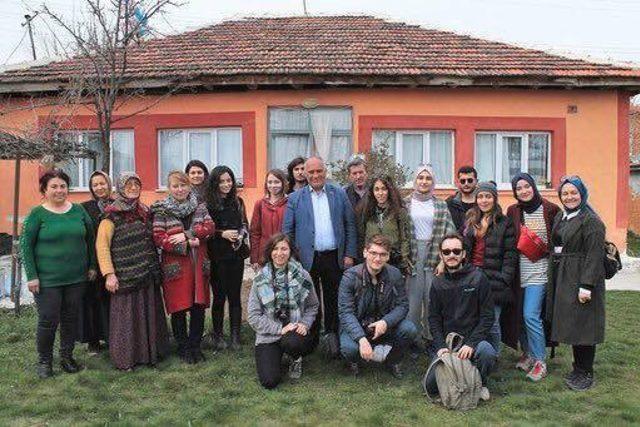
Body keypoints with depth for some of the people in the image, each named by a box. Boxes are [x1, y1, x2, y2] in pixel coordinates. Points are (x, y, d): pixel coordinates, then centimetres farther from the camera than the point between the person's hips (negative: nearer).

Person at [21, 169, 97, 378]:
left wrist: (92, 266, 10)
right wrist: (31, 276, -10)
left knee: (71, 318, 12)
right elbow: (25, 245, -5)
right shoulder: (37, 214, -6)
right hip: (47, 280, -3)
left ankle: (67, 357, 29)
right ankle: (44, 361, 22)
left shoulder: (78, 210, 4)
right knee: (48, 321, 2)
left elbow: (90, 238, 12)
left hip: (77, 278, 4)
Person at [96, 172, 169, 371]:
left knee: (149, 313, 11)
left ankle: (149, 352, 24)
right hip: (125, 276, -6)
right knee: (126, 315, 1)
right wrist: (109, 274, -19)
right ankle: (125, 358, 14)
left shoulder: (144, 211, 12)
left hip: (148, 274, 6)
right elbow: (101, 245, -12)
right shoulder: (113, 215, -6)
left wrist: (156, 268, 13)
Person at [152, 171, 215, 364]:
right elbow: (158, 238, -11)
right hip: (175, 266, -3)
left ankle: (196, 346, 23)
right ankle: (183, 347, 22)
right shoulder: (161, 210, -1)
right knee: (179, 308, 5)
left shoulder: (199, 206, 9)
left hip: (198, 265, 3)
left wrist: (186, 235, -18)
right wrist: (186, 244, -18)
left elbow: (209, 227, -4)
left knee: (199, 306, 7)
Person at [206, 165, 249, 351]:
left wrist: (240, 235, -6)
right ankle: (218, 336, 19)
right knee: (219, 296, 5)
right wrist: (223, 234, -15)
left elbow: (245, 224, 13)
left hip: (237, 254, 3)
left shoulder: (237, 202, 8)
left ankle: (235, 336, 15)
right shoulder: (208, 204, -5)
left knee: (235, 296, 6)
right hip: (217, 257, -3)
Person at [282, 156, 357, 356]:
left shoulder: (339, 194, 6)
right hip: (307, 259, -1)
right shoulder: (295, 198, 2)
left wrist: (349, 255, 0)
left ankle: (332, 333, 25)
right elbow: (287, 231, 3)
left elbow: (350, 225, 5)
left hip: (334, 257, 1)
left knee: (333, 300, 10)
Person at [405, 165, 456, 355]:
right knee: (413, 297, 0)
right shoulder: (405, 203, 5)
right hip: (412, 255, -1)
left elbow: (450, 232, 4)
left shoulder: (440, 205, 8)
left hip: (434, 254, 1)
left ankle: (431, 338, 16)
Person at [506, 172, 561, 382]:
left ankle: (540, 362, 5)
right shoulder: (513, 211, 6)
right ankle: (528, 353, 28)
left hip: (539, 269, -4)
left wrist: (544, 247, -10)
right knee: (518, 314, 9)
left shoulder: (551, 210, -4)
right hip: (519, 268, 4)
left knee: (531, 315, -10)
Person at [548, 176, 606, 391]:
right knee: (570, 324, 13)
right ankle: (578, 369, 26)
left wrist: (587, 285, -22)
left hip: (581, 279, -8)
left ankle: (586, 374, 12)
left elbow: (594, 255, -18)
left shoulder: (591, 220, -12)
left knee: (581, 325, -1)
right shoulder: (560, 217, 13)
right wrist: (554, 280, 12)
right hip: (561, 278, 8)